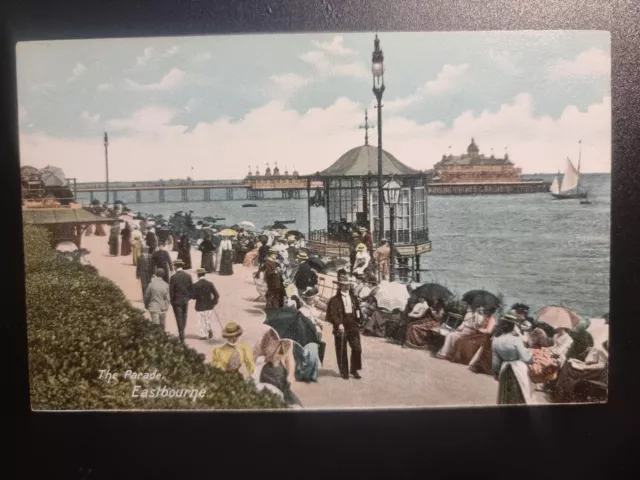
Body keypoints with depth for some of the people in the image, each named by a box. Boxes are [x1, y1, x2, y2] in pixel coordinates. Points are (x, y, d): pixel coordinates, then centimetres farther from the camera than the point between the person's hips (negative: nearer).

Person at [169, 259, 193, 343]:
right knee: (184, 317, 17)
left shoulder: (173, 277, -15)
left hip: (177, 301, -4)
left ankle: (182, 337, -1)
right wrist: (188, 297, 12)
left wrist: (172, 301, 0)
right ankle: (182, 334, 29)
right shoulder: (188, 276, -3)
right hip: (185, 300, 4)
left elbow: (171, 290, -12)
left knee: (179, 319, 2)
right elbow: (192, 288, 1)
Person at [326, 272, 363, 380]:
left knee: (357, 348, -3)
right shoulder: (335, 300, -5)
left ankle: (354, 370, 13)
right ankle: (344, 372, 17)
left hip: (353, 327, 4)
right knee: (341, 351, 4)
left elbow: (357, 310, 19)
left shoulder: (353, 298, 13)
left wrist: (358, 322, 9)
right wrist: (338, 324, -24)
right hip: (341, 328, -4)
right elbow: (332, 314, -12)